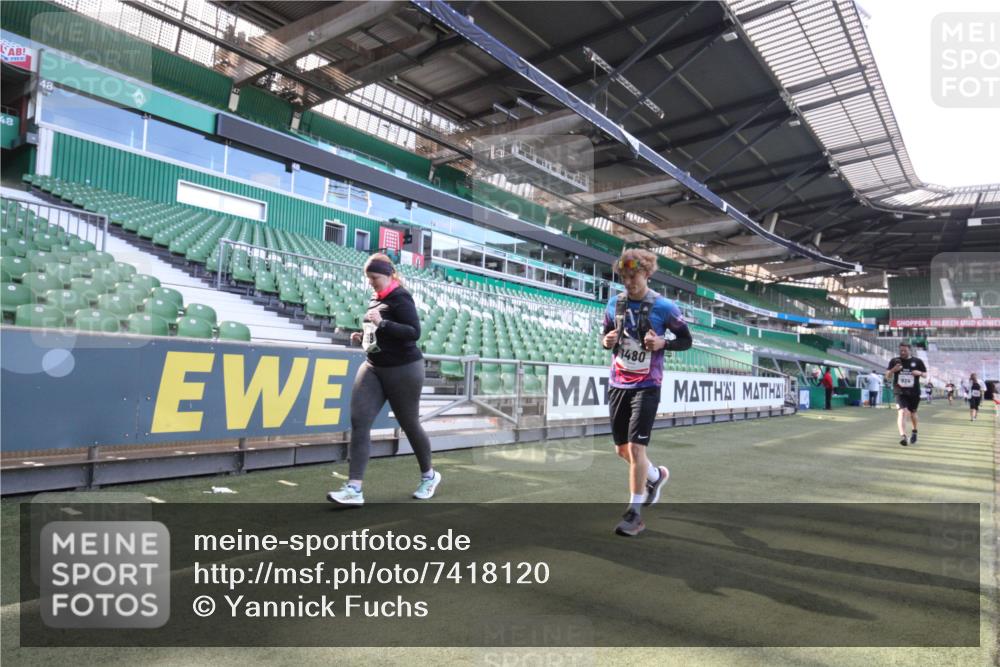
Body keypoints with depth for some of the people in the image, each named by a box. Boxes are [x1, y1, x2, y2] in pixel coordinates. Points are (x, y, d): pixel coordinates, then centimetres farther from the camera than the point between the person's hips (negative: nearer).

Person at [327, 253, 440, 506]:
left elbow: (414, 332, -22)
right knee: (359, 421, -9)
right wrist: (362, 337, 6)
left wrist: (382, 323, -31)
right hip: (373, 367, 7)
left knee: (409, 425, 6)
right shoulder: (375, 299, 12)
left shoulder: (400, 297, -12)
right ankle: (354, 489, -10)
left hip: (403, 369, -7)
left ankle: (429, 475, 31)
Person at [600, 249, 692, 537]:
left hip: (646, 387, -5)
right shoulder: (615, 303, 4)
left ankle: (635, 513, 2)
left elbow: (686, 340, 0)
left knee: (636, 447, -11)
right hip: (617, 385, 5)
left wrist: (662, 343, -18)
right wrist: (606, 341, -7)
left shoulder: (663, 306, -8)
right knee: (623, 448, 14)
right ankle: (656, 475, 44)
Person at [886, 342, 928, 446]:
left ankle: (914, 432, 42)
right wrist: (893, 370, -17)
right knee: (902, 412, -18)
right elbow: (887, 375, 4)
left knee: (912, 413, 16)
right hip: (900, 392, -2)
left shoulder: (917, 361, 3)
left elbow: (925, 374, 10)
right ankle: (902, 436, -27)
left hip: (914, 392, 2)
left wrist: (919, 373, -14)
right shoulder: (894, 361, 2)